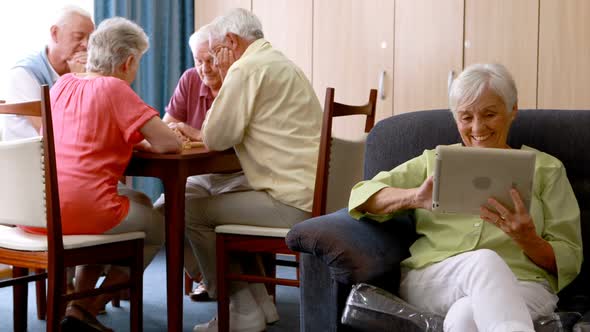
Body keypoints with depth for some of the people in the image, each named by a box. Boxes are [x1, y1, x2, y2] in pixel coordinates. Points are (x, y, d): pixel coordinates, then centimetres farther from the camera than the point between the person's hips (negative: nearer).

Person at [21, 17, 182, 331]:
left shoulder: (63, 84, 13)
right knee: (156, 227, 22)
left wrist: (132, 139, 17)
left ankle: (76, 307, 27)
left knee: (137, 201, 33)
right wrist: (147, 142, 11)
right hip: (82, 209, -7)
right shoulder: (114, 88, -7)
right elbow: (169, 143, -10)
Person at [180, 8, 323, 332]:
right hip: (313, 193, 10)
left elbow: (215, 139, -9)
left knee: (191, 211, 2)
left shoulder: (248, 68, -11)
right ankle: (259, 303, 25)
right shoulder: (280, 63, 20)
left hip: (292, 203, -10)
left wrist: (225, 82, 1)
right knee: (219, 199, 26)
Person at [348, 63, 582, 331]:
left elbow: (569, 261, 12)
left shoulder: (546, 169, 18)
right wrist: (414, 197, -13)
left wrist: (527, 240, -12)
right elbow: (362, 196, 8)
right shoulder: (435, 161, 21)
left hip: (519, 287, -2)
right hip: (430, 280, 2)